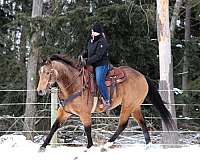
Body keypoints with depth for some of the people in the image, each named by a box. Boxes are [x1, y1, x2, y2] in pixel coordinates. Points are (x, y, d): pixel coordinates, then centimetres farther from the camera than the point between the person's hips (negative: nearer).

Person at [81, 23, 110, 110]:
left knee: (99, 82, -25)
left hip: (101, 65, -10)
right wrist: (82, 56, 2)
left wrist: (87, 61, -24)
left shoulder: (102, 42, -14)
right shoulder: (91, 41, 15)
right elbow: (87, 51, 24)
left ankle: (107, 101, -17)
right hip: (92, 65, 10)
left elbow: (98, 56, -21)